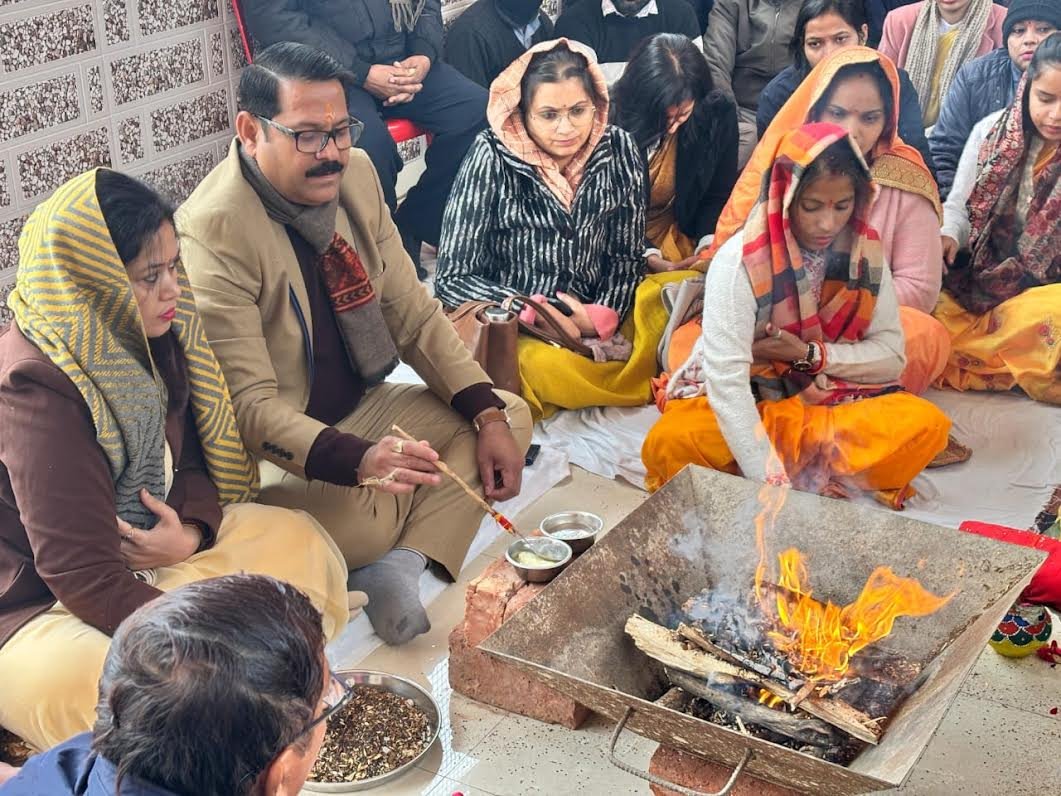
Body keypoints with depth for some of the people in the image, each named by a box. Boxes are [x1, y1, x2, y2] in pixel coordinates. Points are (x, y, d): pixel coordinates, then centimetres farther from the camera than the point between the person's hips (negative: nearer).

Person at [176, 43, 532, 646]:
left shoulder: (356, 173, -2)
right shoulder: (213, 232, -24)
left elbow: (412, 312, 4)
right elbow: (250, 403, -27)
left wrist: (489, 416, -6)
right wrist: (359, 460, -42)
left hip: (363, 408, 9)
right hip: (274, 450, -8)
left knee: (511, 416, 0)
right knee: (367, 520, -36)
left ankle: (402, 568, -17)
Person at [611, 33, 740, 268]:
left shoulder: (718, 114, -11)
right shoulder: (609, 118, -17)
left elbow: (719, 194, 1)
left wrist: (708, 245, -16)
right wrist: (646, 255, -23)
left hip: (686, 236, 2)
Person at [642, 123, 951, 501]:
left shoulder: (864, 250, -4)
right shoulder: (739, 261, -20)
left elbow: (891, 355, -1)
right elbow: (726, 378, -28)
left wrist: (809, 354, -18)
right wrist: (771, 483, -37)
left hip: (831, 403, 4)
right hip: (748, 406, -3)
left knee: (926, 424, -23)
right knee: (669, 443, -34)